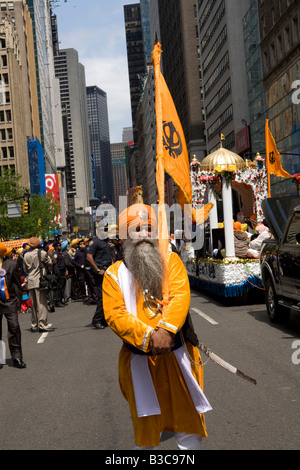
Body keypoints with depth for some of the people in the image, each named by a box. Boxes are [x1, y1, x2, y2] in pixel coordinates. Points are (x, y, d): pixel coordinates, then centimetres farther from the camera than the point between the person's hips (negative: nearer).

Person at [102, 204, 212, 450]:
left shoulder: (171, 260, 4)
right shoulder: (114, 273, 2)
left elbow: (180, 296, -10)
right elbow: (115, 315, -9)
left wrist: (165, 330, -27)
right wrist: (149, 337, -22)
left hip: (178, 354, 0)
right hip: (139, 360, 0)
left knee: (189, 425, 9)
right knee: (146, 428, 14)